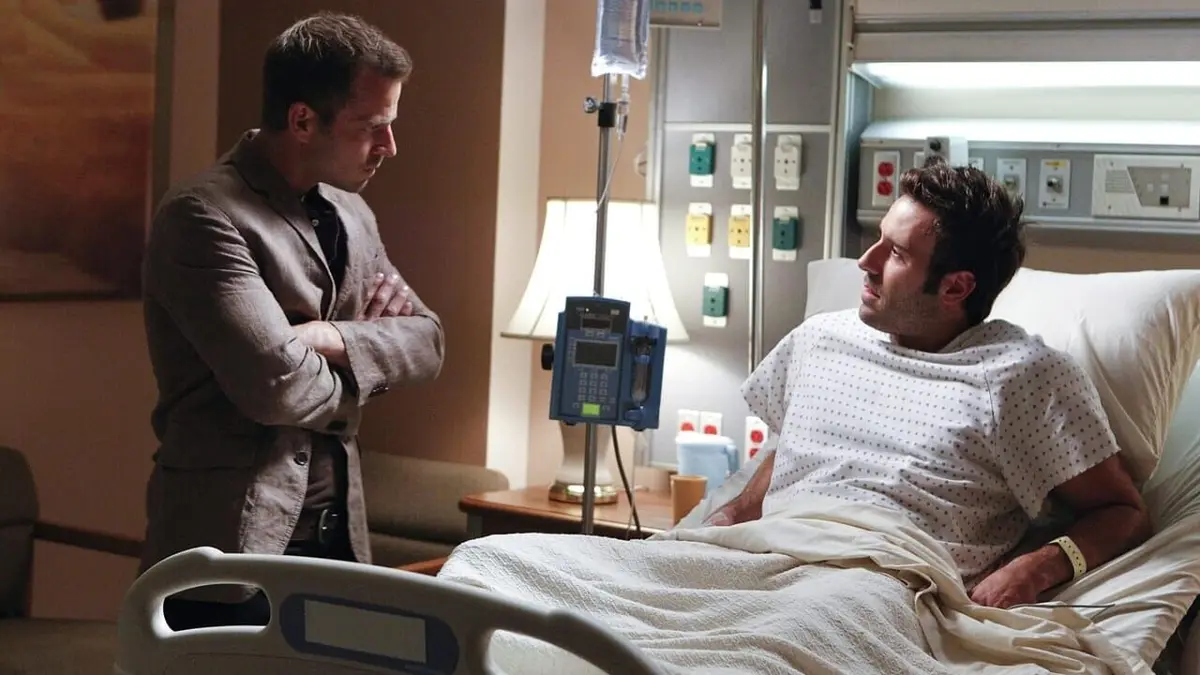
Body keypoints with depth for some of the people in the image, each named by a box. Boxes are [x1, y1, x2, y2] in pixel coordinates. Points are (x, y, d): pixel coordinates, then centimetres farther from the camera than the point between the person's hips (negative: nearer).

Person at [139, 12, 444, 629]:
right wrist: (360, 375, -4)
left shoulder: (350, 214, 10)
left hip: (336, 537, 7)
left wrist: (335, 339, -11)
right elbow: (277, 385, -25)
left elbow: (427, 340, 9)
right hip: (230, 553, -7)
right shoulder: (203, 216, -17)